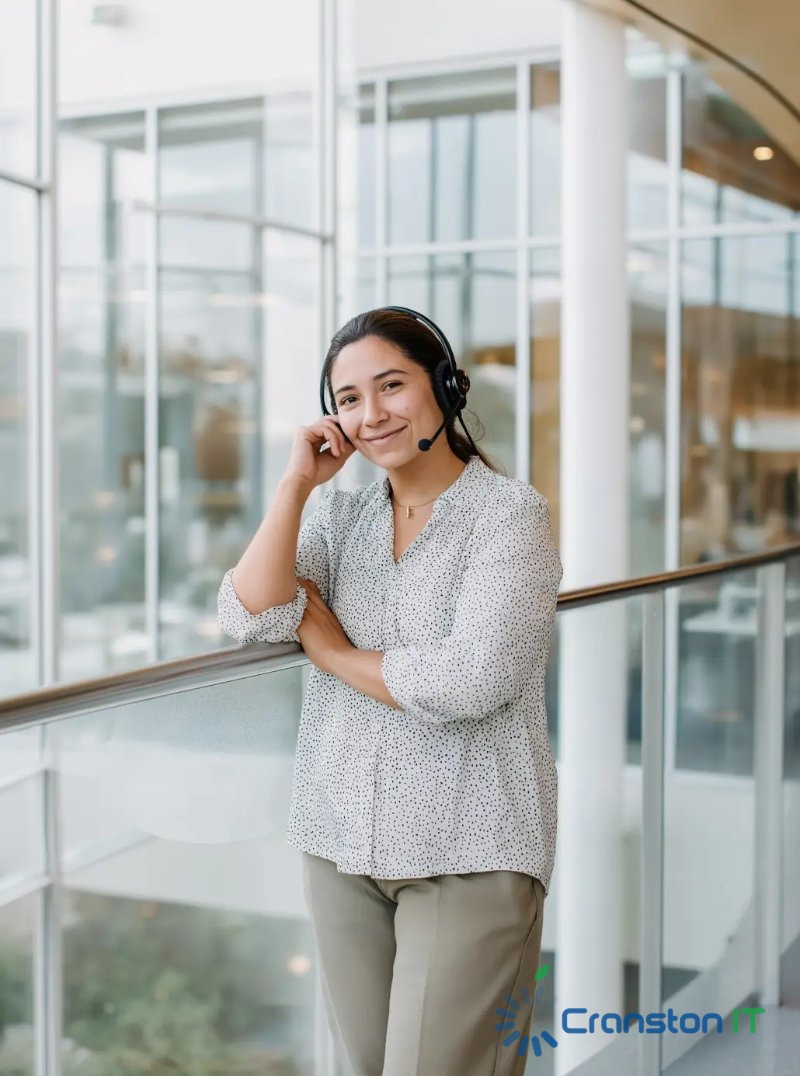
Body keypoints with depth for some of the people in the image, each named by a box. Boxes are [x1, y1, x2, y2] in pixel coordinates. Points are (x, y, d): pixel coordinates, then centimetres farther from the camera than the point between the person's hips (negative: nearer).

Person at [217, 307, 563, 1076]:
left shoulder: (510, 512, -8)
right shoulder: (343, 513, 8)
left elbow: (469, 681, -20)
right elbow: (248, 617, -6)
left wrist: (332, 650, -7)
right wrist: (298, 480, -7)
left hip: (467, 850, -5)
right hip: (341, 839, 5)